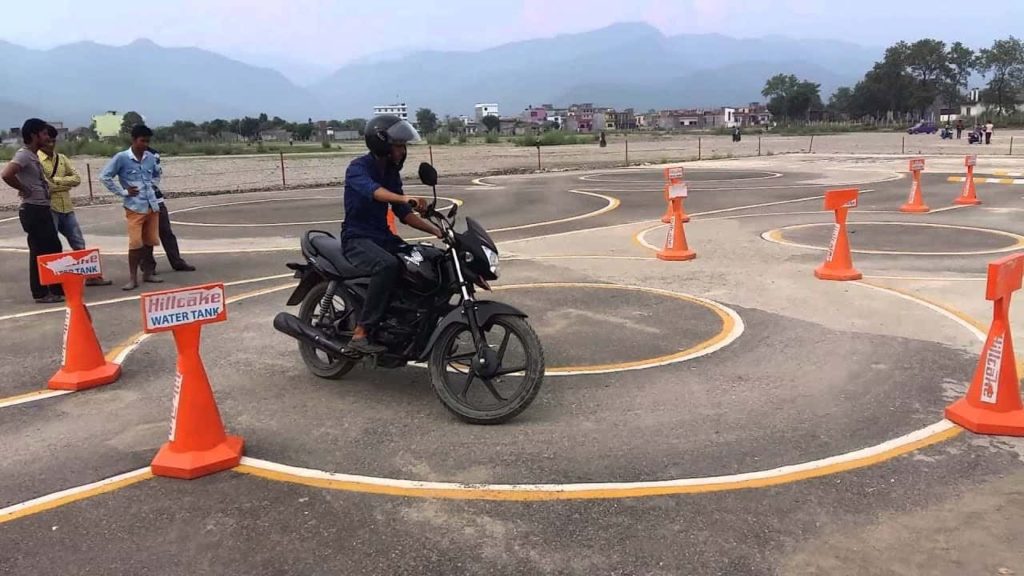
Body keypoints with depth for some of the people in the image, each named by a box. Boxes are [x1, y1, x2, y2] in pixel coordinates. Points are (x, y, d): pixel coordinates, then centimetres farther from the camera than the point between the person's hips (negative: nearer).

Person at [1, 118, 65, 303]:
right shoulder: (23, 154, -14)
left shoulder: (34, 156, 14)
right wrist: (24, 189, -16)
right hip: (33, 210, -9)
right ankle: (41, 293, 4)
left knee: (53, 248, 13)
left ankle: (57, 289, 21)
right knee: (39, 252, -4)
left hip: (42, 209, 9)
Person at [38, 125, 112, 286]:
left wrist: (56, 180, -9)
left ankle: (90, 276, 21)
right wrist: (66, 184, -11)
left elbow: (76, 178, 2)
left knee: (79, 243, 12)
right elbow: (44, 185, -18)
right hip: (48, 209, -6)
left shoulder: (62, 158, 13)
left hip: (67, 208, 7)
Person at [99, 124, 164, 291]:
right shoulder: (121, 157, -7)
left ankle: (147, 273, 21)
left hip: (152, 206, 5)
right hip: (135, 207, -5)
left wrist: (152, 186, 10)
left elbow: (157, 174, 27)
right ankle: (133, 278, -1)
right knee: (136, 243, -8)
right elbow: (104, 177, -5)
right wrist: (123, 192, -7)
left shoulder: (151, 157, 7)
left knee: (150, 242, 10)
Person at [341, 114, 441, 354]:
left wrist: (435, 230, 0)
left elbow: (403, 214, 13)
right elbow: (373, 191, -36)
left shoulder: (391, 173, 12)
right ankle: (360, 334, -33)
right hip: (357, 238, -7)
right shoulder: (358, 168, -12)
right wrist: (406, 199, -54)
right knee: (388, 264, -37)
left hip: (382, 236, 7)